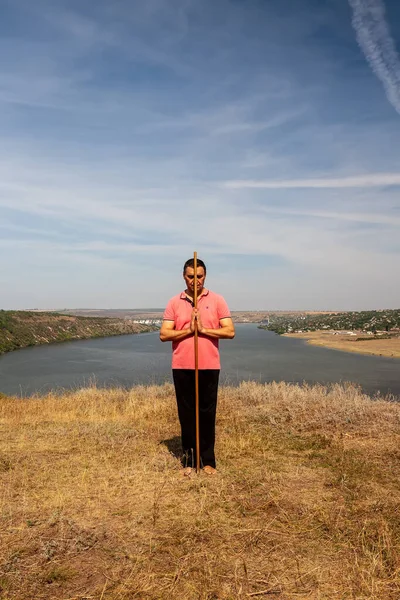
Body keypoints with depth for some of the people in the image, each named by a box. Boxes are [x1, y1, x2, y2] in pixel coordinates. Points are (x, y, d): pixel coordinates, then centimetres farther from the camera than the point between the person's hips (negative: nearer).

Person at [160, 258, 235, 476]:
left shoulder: (217, 300, 2)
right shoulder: (174, 302, 4)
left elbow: (230, 331, -4)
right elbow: (164, 334, -2)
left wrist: (204, 329, -14)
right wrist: (188, 330, -14)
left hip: (209, 367, -1)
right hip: (182, 367, 1)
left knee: (207, 414, 7)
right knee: (186, 414, 9)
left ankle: (208, 460, 19)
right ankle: (189, 459, 21)